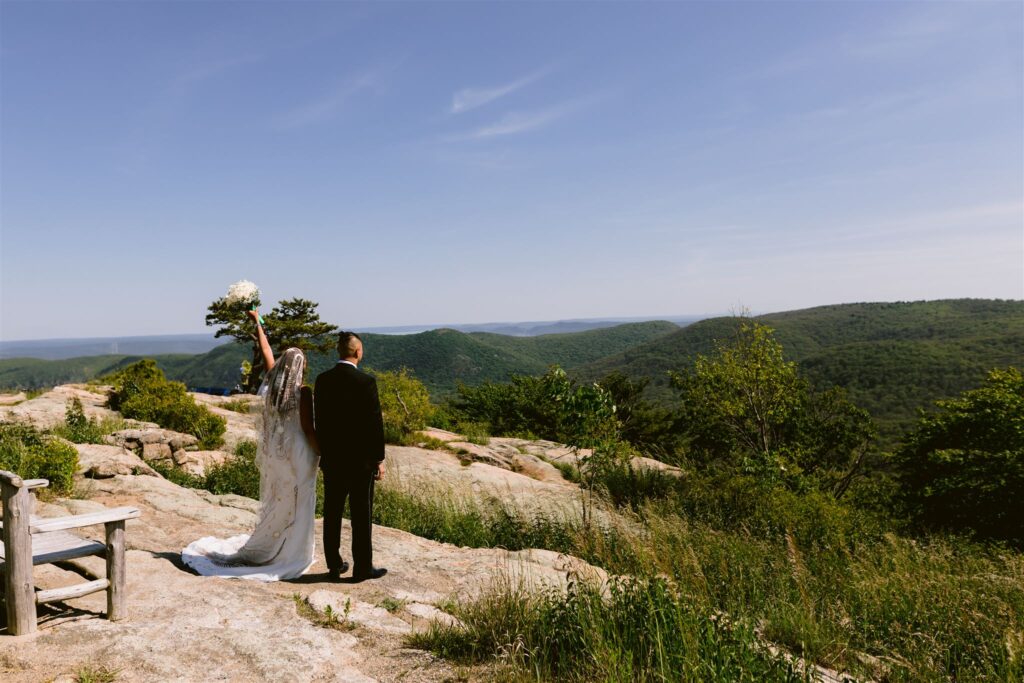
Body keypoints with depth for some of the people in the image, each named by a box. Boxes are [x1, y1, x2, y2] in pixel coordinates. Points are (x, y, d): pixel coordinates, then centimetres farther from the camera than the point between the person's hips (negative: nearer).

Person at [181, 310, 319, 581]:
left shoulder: (272, 383, 1)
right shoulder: (303, 392, -16)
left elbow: (266, 351, 13)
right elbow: (308, 429, -17)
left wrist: (257, 322, 24)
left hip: (273, 451, 6)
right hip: (297, 452, -6)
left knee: (274, 501, 19)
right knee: (297, 504, 3)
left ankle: (263, 549, 25)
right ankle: (292, 556, 8)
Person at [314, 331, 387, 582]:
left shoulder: (323, 380, 0)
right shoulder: (366, 381, -15)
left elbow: (318, 420, 7)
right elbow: (375, 423, -13)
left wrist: (323, 451, 17)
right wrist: (379, 459, -5)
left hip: (331, 458, 5)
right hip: (360, 459, -5)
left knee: (332, 513, 13)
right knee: (361, 515, 5)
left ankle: (334, 564, 23)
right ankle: (362, 568, 12)